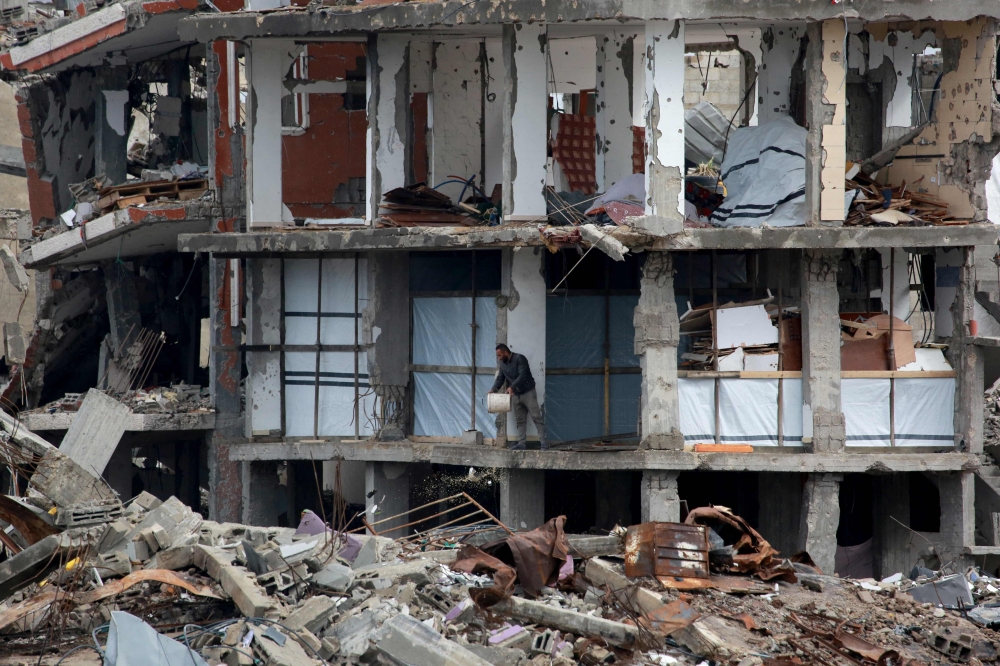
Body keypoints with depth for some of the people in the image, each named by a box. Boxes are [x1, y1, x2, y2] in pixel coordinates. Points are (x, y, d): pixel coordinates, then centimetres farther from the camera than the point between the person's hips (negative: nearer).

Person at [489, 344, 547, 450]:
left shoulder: (519, 359, -14)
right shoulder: (502, 364, 10)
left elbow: (522, 375, -23)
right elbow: (500, 378, 10)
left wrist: (512, 387, -33)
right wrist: (494, 389, -9)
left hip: (528, 392, -7)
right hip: (515, 395, 7)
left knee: (537, 417, -9)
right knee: (520, 420, 6)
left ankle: (543, 441, -11)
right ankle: (521, 442, 7)